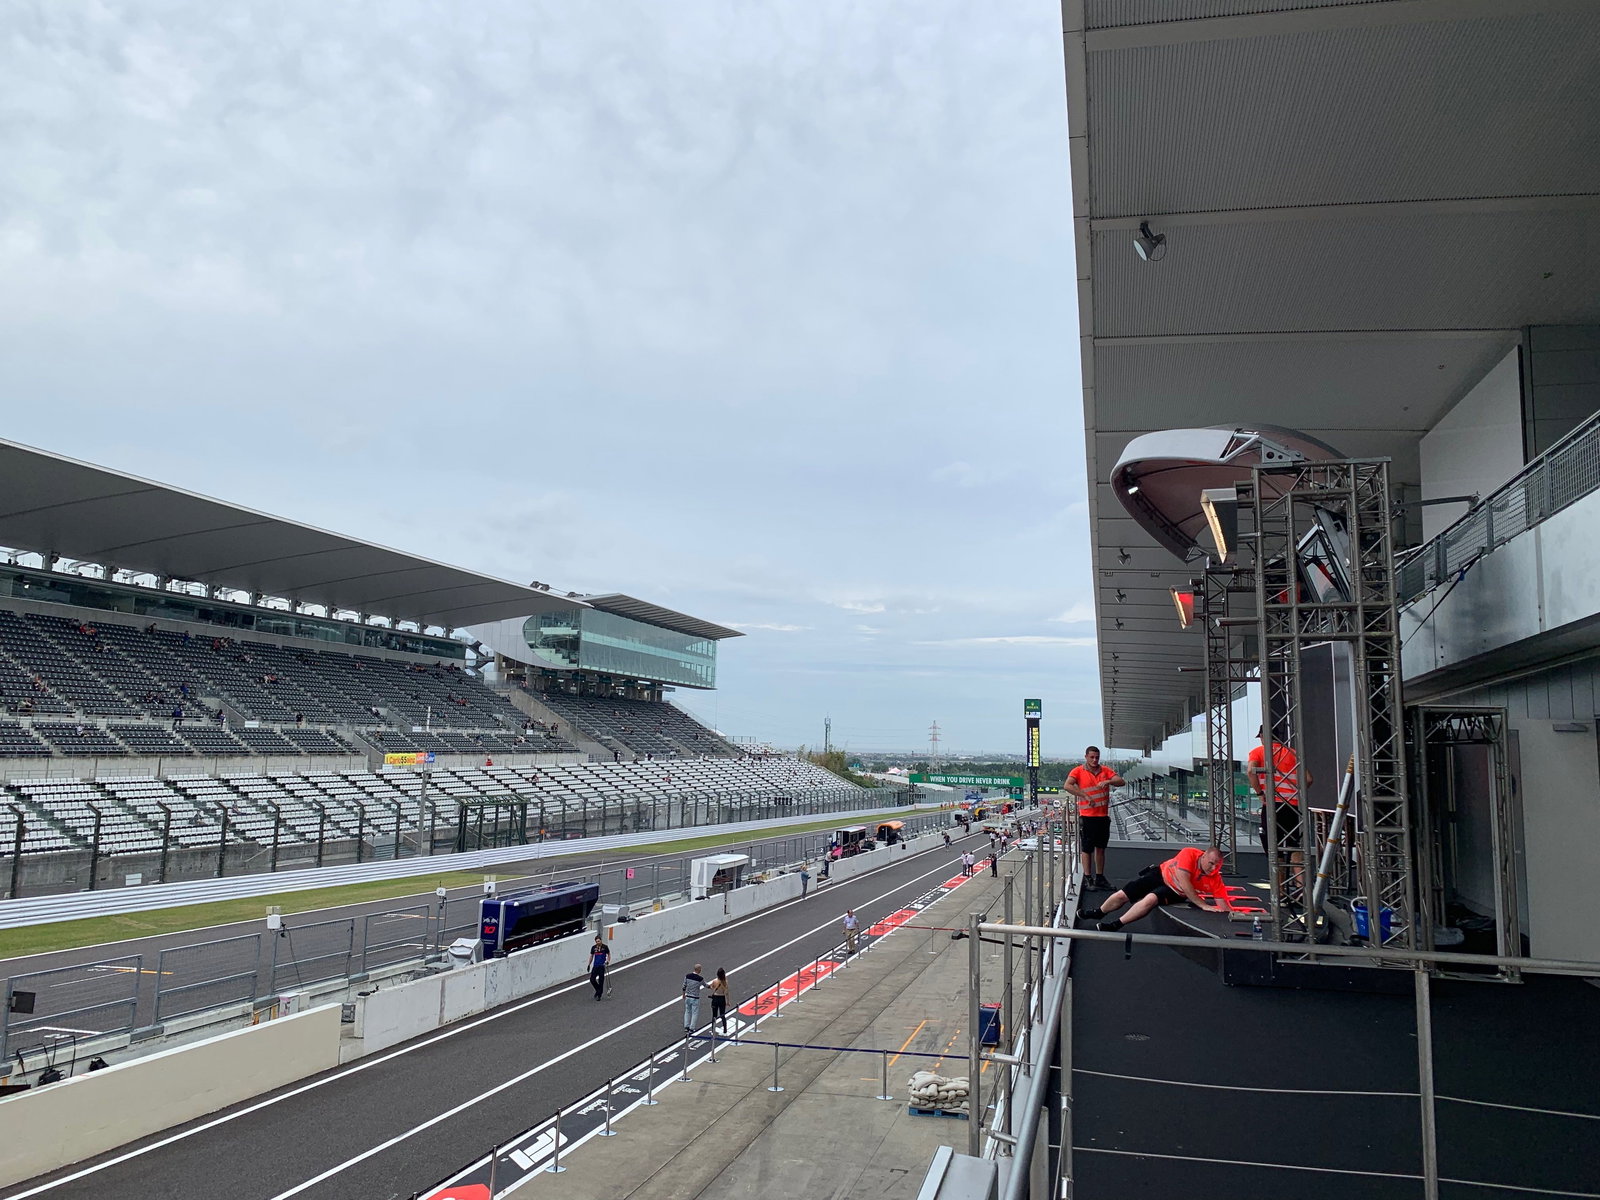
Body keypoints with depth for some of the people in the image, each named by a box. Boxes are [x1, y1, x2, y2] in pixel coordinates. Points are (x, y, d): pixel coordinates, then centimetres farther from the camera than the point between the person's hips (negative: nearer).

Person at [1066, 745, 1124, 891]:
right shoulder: (1078, 771, -4)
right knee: (1087, 848, 1)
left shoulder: (1105, 771, 9)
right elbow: (1068, 786, -20)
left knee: (1100, 847, 13)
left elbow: (1121, 781, -1)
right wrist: (1086, 797, -26)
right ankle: (1087, 878, 8)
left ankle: (1099, 877, 23)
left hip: (1103, 815, 4)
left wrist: (1108, 781, -21)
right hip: (1087, 815, -4)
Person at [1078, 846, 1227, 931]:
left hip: (1175, 893, 0)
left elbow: (1223, 907, -18)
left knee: (1150, 899, -31)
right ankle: (1098, 913, 36)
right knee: (1121, 895, 3)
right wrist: (1203, 905, -35)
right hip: (1161, 874, 0)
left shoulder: (1215, 878, -22)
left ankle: (1116, 924, -13)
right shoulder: (1190, 854, -31)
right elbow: (1184, 884, -34)